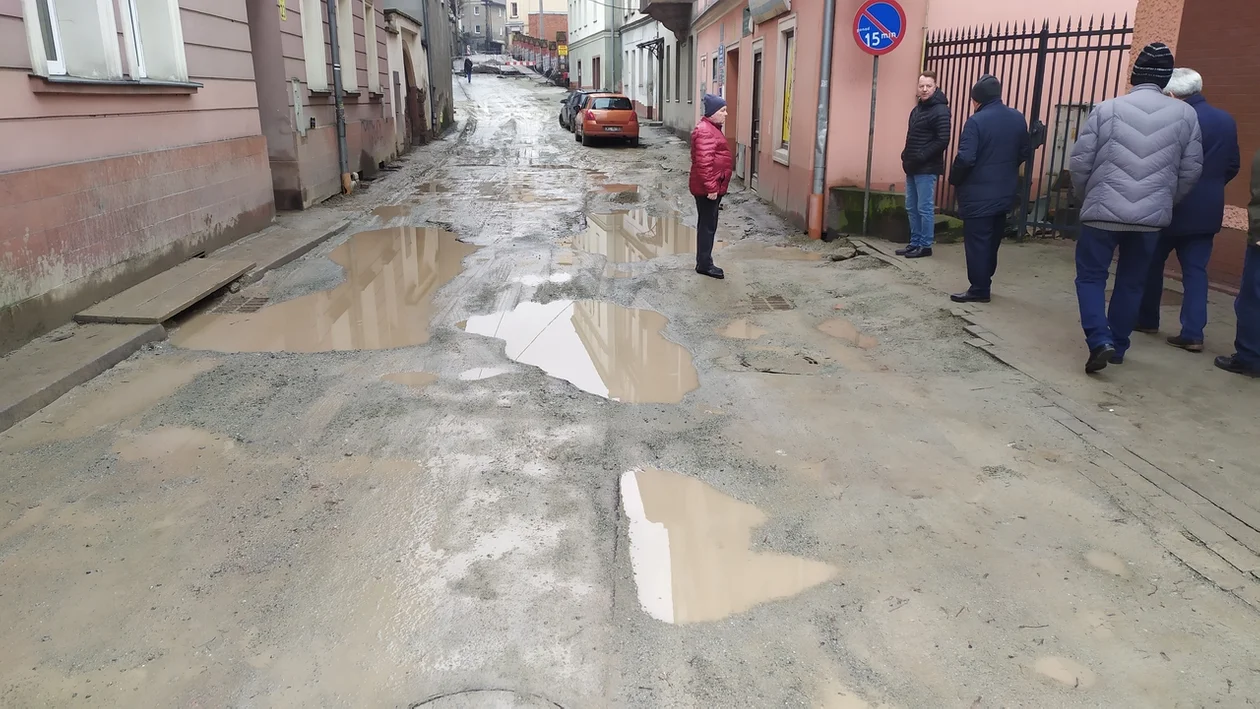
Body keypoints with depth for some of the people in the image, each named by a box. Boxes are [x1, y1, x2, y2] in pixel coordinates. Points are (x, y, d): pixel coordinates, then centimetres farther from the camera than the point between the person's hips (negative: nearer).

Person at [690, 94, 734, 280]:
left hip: (712, 186, 11)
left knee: (707, 225, 15)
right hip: (707, 188, -11)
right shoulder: (705, 131, -19)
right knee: (708, 226, -3)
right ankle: (704, 265, 5)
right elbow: (704, 163, -25)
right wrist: (711, 187, -26)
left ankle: (704, 263, 23)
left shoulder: (711, 128, 15)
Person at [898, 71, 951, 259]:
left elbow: (942, 140, -17)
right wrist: (907, 155, 8)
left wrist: (921, 157, -20)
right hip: (912, 167, 8)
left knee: (924, 208, -4)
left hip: (927, 168, -8)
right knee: (911, 207, 11)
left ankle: (925, 245, 4)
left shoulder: (940, 111, -11)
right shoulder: (917, 108, 15)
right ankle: (915, 243, 19)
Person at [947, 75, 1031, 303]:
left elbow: (965, 158, -22)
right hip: (1005, 192, 7)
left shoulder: (976, 121, -17)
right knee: (992, 240, 17)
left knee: (976, 241, 0)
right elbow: (1026, 152, 13)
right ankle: (984, 283, 27)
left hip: (979, 194, -7)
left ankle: (979, 289, 3)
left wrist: (954, 180, -6)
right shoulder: (1018, 118, 5)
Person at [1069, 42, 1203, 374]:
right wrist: (1166, 202, 21)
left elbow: (1080, 162, -4)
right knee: (1132, 283, 15)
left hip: (1103, 211, -2)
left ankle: (1099, 342, -10)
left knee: (1091, 276, 7)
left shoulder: (1107, 109, -6)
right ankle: (1117, 346, 22)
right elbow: (1192, 170, 6)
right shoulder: (1185, 114, 2)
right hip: (1151, 216, 3)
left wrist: (1085, 199, 13)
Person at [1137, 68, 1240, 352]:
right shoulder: (1227, 120, 6)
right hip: (1208, 210, 6)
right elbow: (1233, 166, 11)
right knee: (1195, 270, 5)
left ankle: (1147, 319, 22)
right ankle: (1193, 333, 1)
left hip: (1173, 208, -5)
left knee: (1152, 263, 12)